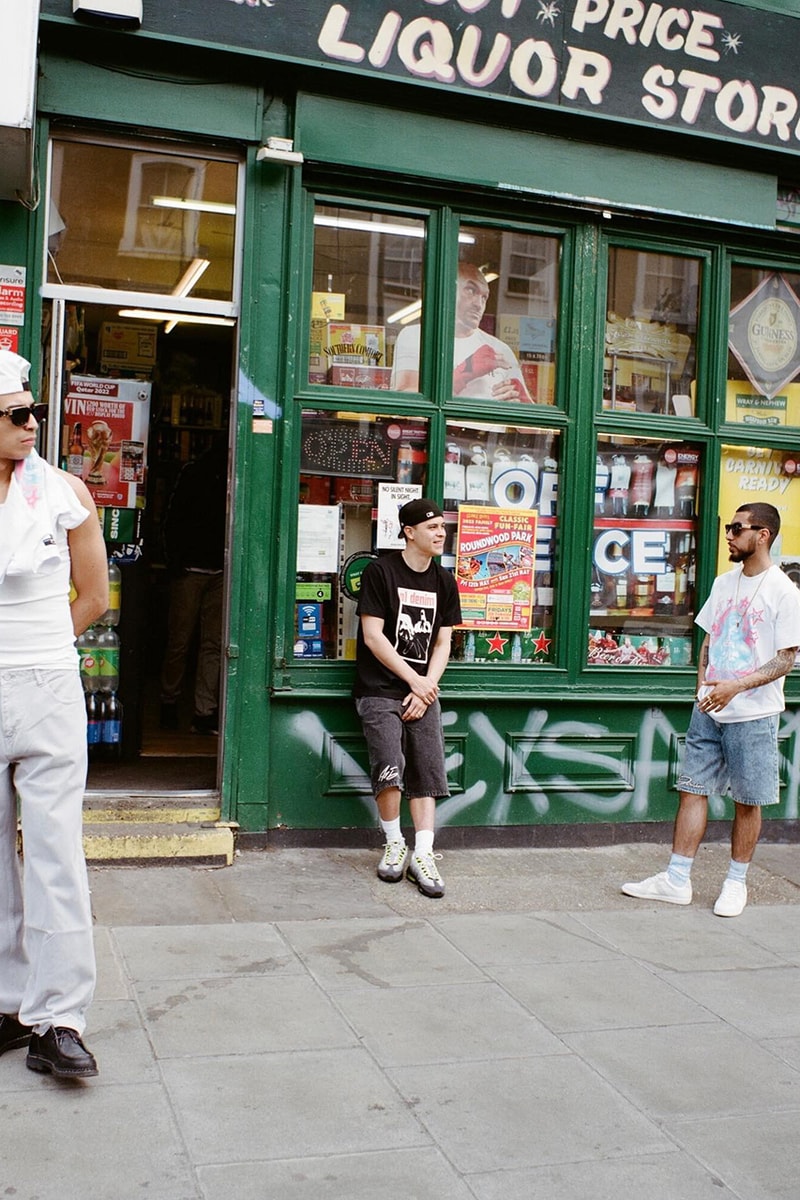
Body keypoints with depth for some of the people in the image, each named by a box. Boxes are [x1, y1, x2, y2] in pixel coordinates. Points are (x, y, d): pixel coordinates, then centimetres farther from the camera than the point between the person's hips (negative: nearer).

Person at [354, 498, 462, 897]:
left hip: (423, 691, 5)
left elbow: (442, 644, 10)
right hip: (380, 691, -5)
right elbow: (373, 636, -9)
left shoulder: (443, 581, 11)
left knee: (428, 773, -2)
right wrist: (414, 680, -11)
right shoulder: (381, 572, -5)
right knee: (390, 770, -17)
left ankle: (422, 855, 2)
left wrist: (426, 689, -4)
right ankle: (394, 845, 5)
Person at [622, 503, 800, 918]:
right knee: (692, 789, 6)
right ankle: (677, 880, 12)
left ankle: (736, 882, 21)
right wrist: (702, 685, 4)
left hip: (753, 715, -6)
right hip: (708, 710, 6)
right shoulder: (724, 582, 10)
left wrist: (736, 686, -22)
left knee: (747, 801, 6)